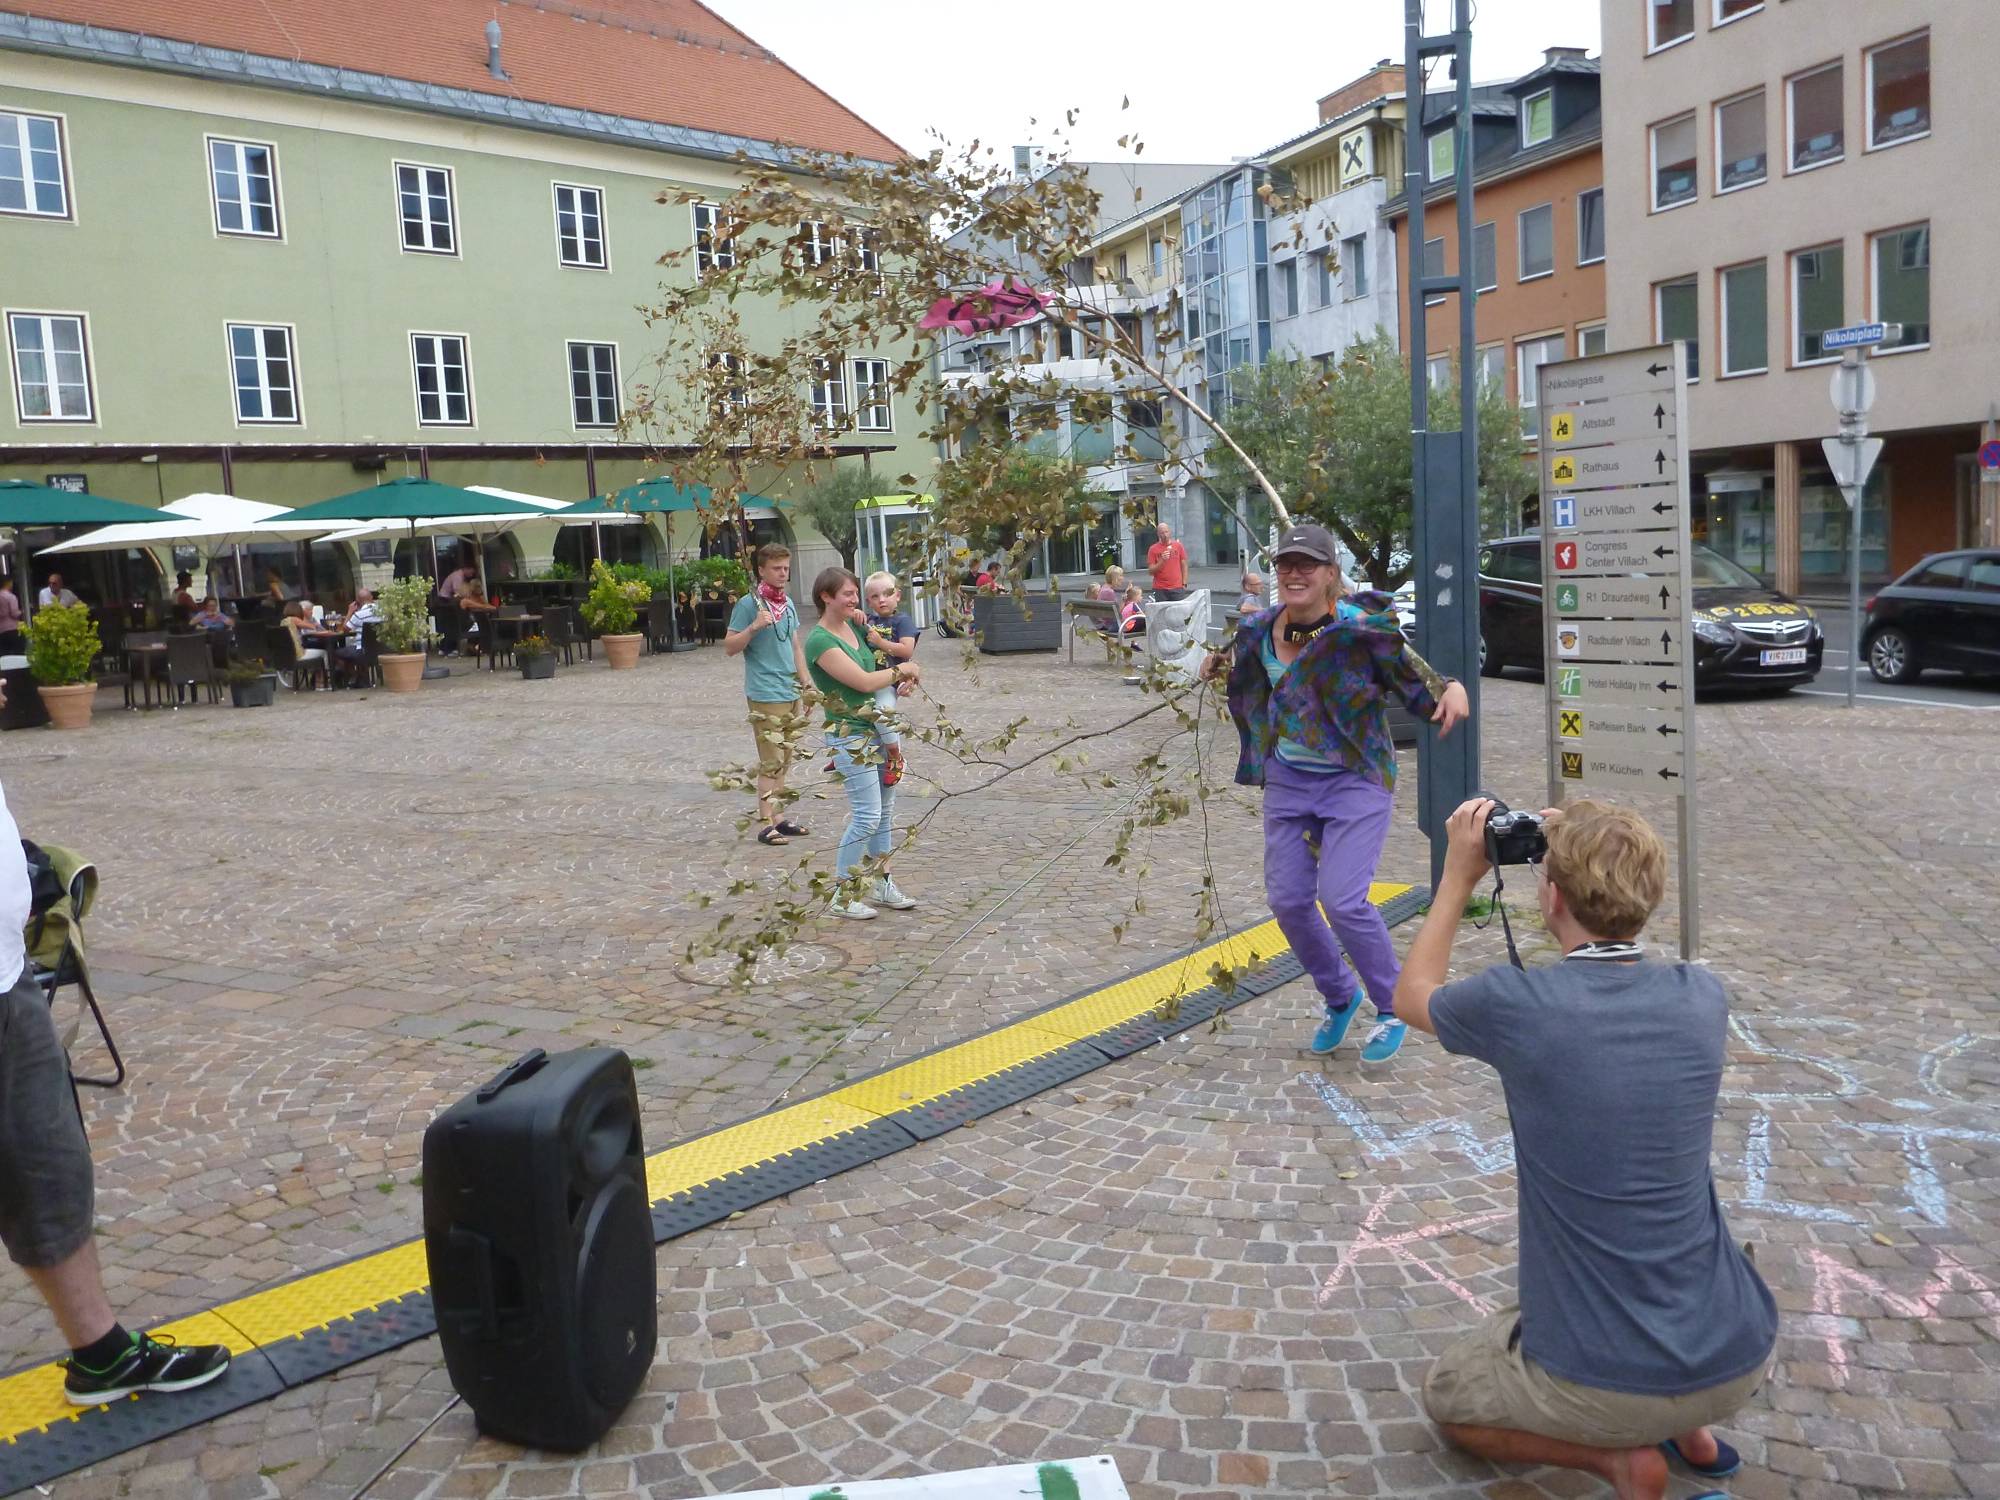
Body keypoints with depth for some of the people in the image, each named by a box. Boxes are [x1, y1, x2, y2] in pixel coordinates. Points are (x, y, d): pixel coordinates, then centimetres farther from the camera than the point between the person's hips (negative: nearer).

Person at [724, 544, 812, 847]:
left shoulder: (788, 603, 13)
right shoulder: (749, 604, -9)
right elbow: (729, 647, -9)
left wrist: (806, 684, 19)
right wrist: (753, 628, -24)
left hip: (791, 694, 7)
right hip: (766, 695, -7)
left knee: (783, 762, 13)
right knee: (771, 762, -6)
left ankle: (779, 817, 21)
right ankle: (767, 825, -2)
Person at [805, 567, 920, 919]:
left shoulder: (855, 626, 8)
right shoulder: (820, 641, -16)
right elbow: (864, 681, -20)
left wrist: (901, 679, 2)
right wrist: (901, 669, -5)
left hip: (878, 728, 8)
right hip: (851, 736, -8)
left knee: (886, 811, 13)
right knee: (867, 817, -7)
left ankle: (882, 883, 24)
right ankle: (842, 896, 4)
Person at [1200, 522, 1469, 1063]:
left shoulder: (1359, 628, -18)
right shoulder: (1261, 631, -1)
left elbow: (1417, 683, -12)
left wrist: (1452, 690, -32)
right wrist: (1223, 667, 2)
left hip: (1356, 781, -6)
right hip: (1288, 780, 6)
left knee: (1342, 899, -15)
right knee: (1287, 900, 6)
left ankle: (1392, 1007, 11)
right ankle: (1340, 997, 32)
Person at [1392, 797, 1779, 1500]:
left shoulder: (1517, 1004, -20)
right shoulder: (1702, 998, -7)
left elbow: (1413, 995, 4)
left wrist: (1460, 876, 10)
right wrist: (1584, 858, 14)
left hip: (1607, 1385, -5)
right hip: (1740, 1360, 5)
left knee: (1448, 1396, 26)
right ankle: (1689, 1424, 20)